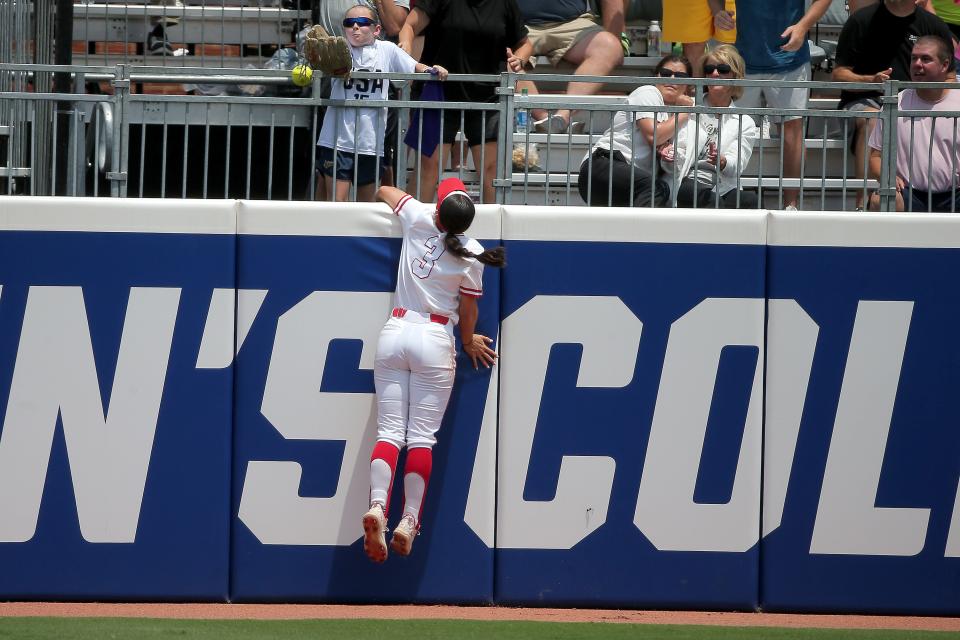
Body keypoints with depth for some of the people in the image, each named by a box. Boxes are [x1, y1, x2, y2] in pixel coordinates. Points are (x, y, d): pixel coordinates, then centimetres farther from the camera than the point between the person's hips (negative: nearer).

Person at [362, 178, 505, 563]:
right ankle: (409, 520, -7)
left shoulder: (419, 219, -1)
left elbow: (384, 192, 19)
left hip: (394, 333, 2)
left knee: (389, 431, -1)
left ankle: (377, 505, -22)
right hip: (435, 340, -2)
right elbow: (468, 309, 5)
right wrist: (469, 342, 24)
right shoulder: (471, 255, -6)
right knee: (422, 436, 0)